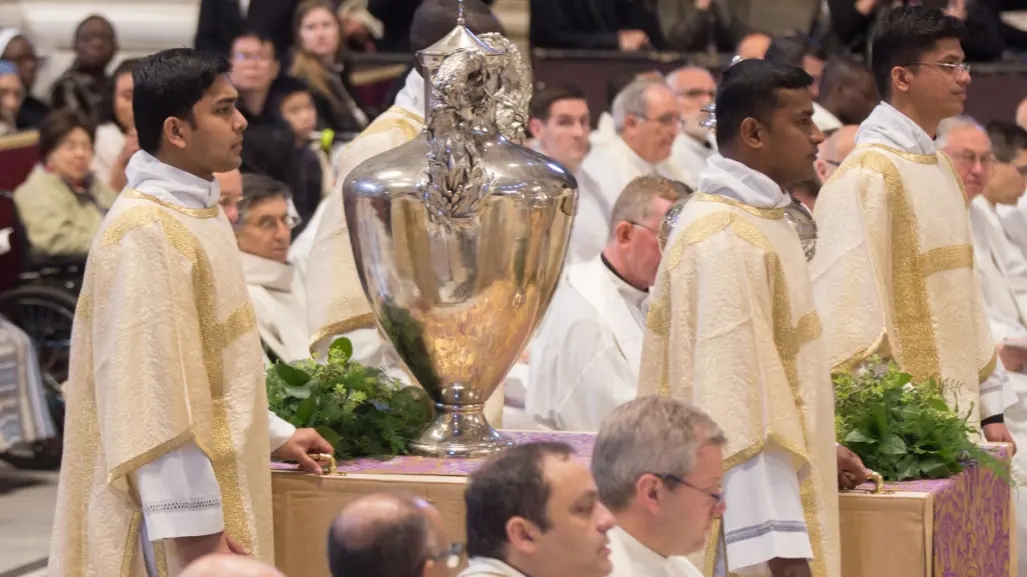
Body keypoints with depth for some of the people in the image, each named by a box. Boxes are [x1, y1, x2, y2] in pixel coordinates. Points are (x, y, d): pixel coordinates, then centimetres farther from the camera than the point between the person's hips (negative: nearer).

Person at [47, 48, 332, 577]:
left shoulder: (198, 211, 11)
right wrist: (196, 528, -23)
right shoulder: (145, 234, -19)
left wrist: (272, 435, 24)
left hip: (220, 485, 9)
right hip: (175, 514, -9)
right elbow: (151, 391, -22)